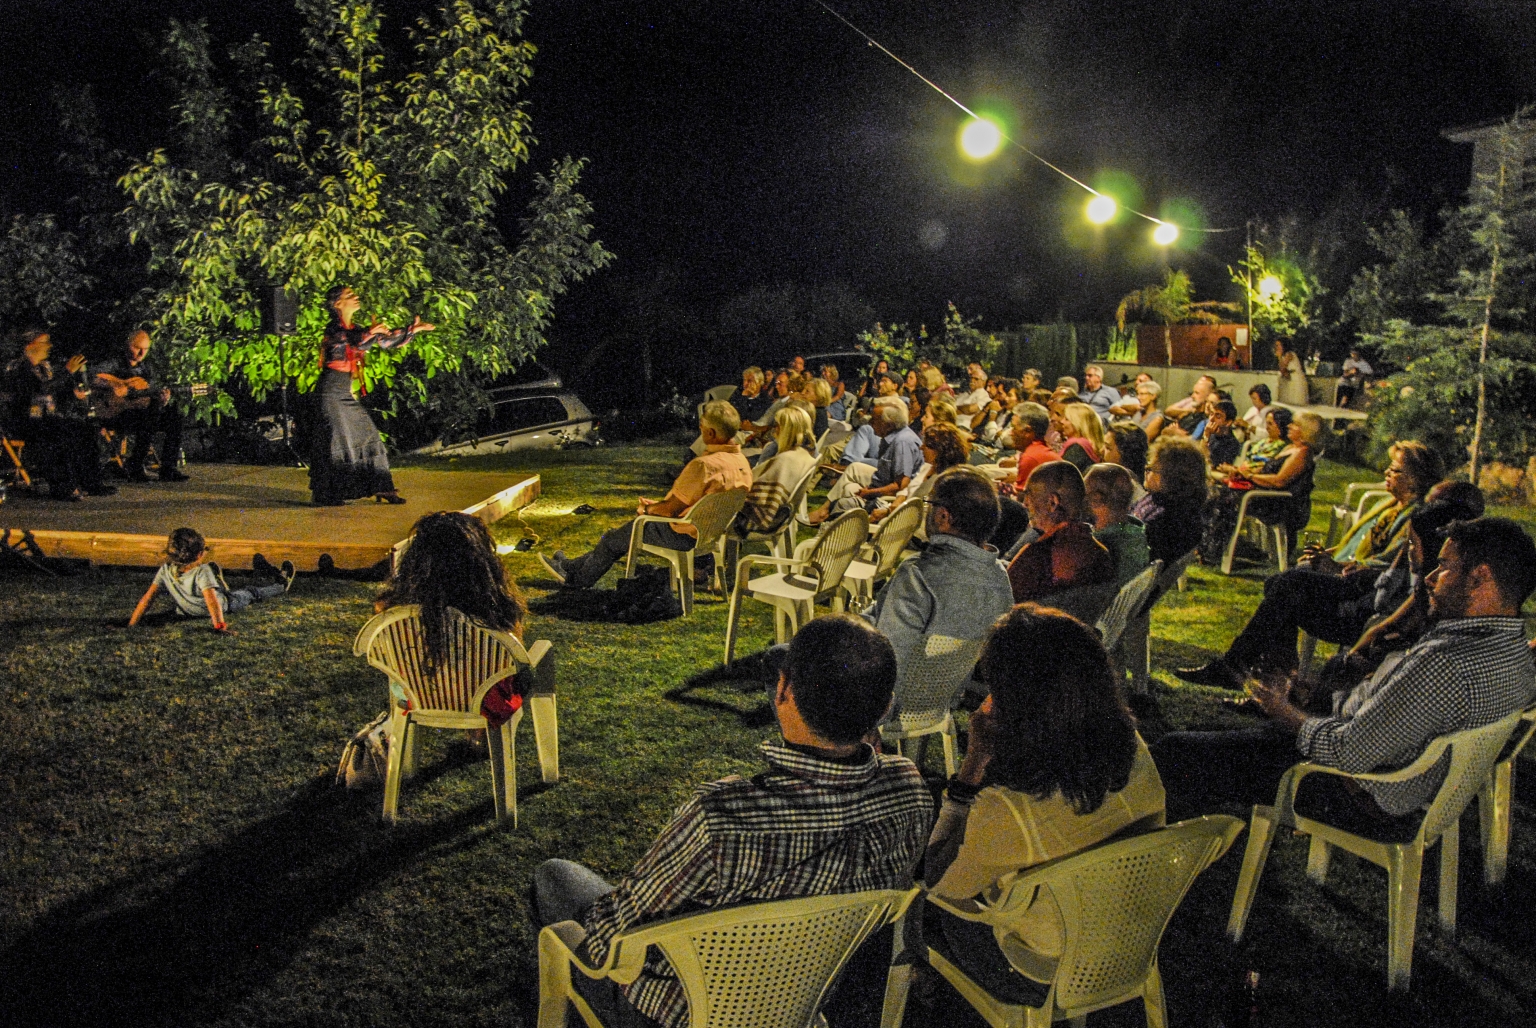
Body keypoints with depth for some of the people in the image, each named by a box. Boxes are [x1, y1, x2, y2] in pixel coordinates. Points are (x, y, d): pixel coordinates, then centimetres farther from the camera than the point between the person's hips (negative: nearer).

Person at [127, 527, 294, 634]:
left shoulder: (165, 571, -26)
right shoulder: (202, 572, -41)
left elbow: (148, 598, -25)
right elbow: (211, 599, -47)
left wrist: (132, 623, -23)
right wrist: (219, 624, -50)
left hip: (186, 611, 5)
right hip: (224, 604, -5)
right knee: (251, 593, 22)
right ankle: (282, 585, 47)